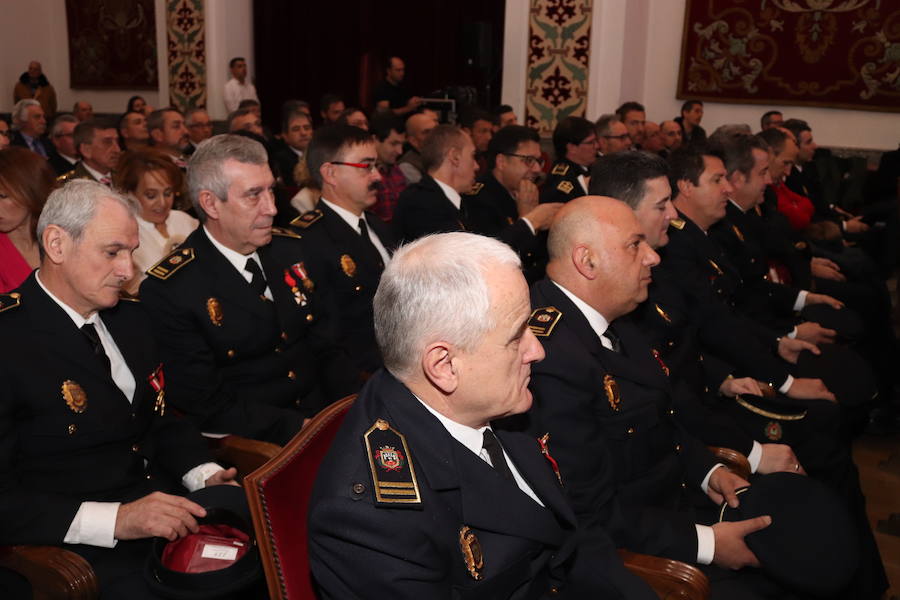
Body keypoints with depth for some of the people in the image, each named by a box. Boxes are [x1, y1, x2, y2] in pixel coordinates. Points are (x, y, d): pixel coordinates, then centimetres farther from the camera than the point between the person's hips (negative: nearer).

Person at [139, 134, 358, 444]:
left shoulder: (290, 249, 7)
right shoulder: (169, 290, -11)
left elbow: (326, 343, 10)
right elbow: (208, 405, -12)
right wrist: (303, 430, -21)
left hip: (324, 414, 5)